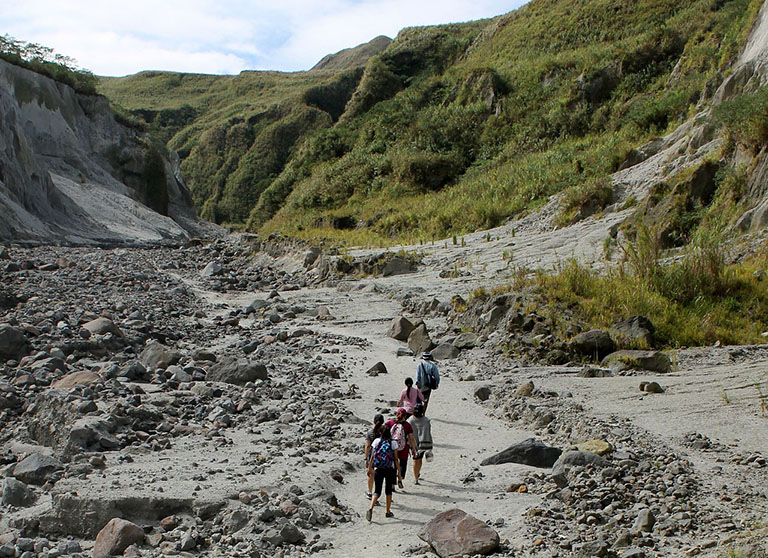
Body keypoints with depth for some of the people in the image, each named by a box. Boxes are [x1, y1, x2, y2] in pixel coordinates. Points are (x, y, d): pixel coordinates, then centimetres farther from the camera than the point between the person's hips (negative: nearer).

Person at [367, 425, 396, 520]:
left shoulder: (376, 441, -1)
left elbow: (372, 456, -1)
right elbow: (395, 458, -2)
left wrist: (369, 468, 6)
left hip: (378, 469, 1)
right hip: (390, 469, -1)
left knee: (377, 491, 3)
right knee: (388, 490, 16)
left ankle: (370, 508, -19)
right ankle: (388, 511, 21)